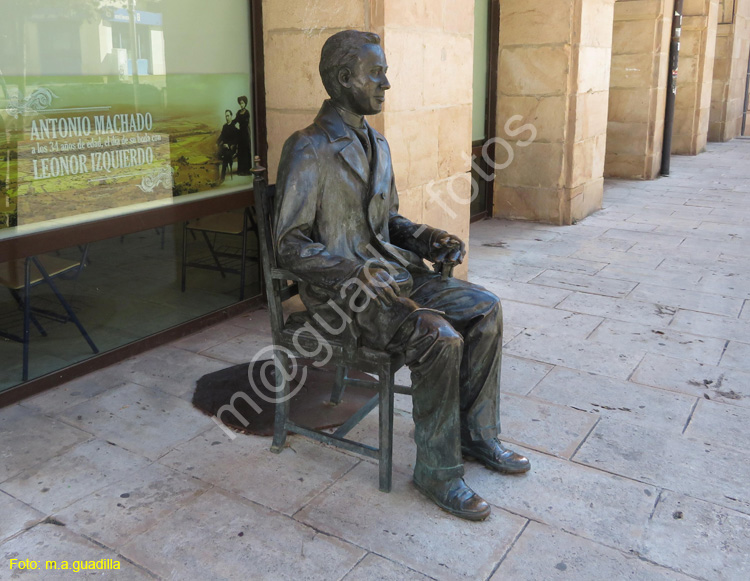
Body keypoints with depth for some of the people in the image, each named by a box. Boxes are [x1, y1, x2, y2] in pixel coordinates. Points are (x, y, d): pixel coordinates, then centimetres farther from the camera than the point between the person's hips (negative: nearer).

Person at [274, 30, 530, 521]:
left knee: (486, 309, -5)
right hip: (342, 291, -8)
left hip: (393, 273, 8)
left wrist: (429, 240, 2)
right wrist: (358, 273, -26)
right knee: (439, 338, -27)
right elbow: (290, 246, -15)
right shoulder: (309, 151, -13)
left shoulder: (376, 144, 13)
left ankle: (476, 434, 8)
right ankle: (437, 471, -9)